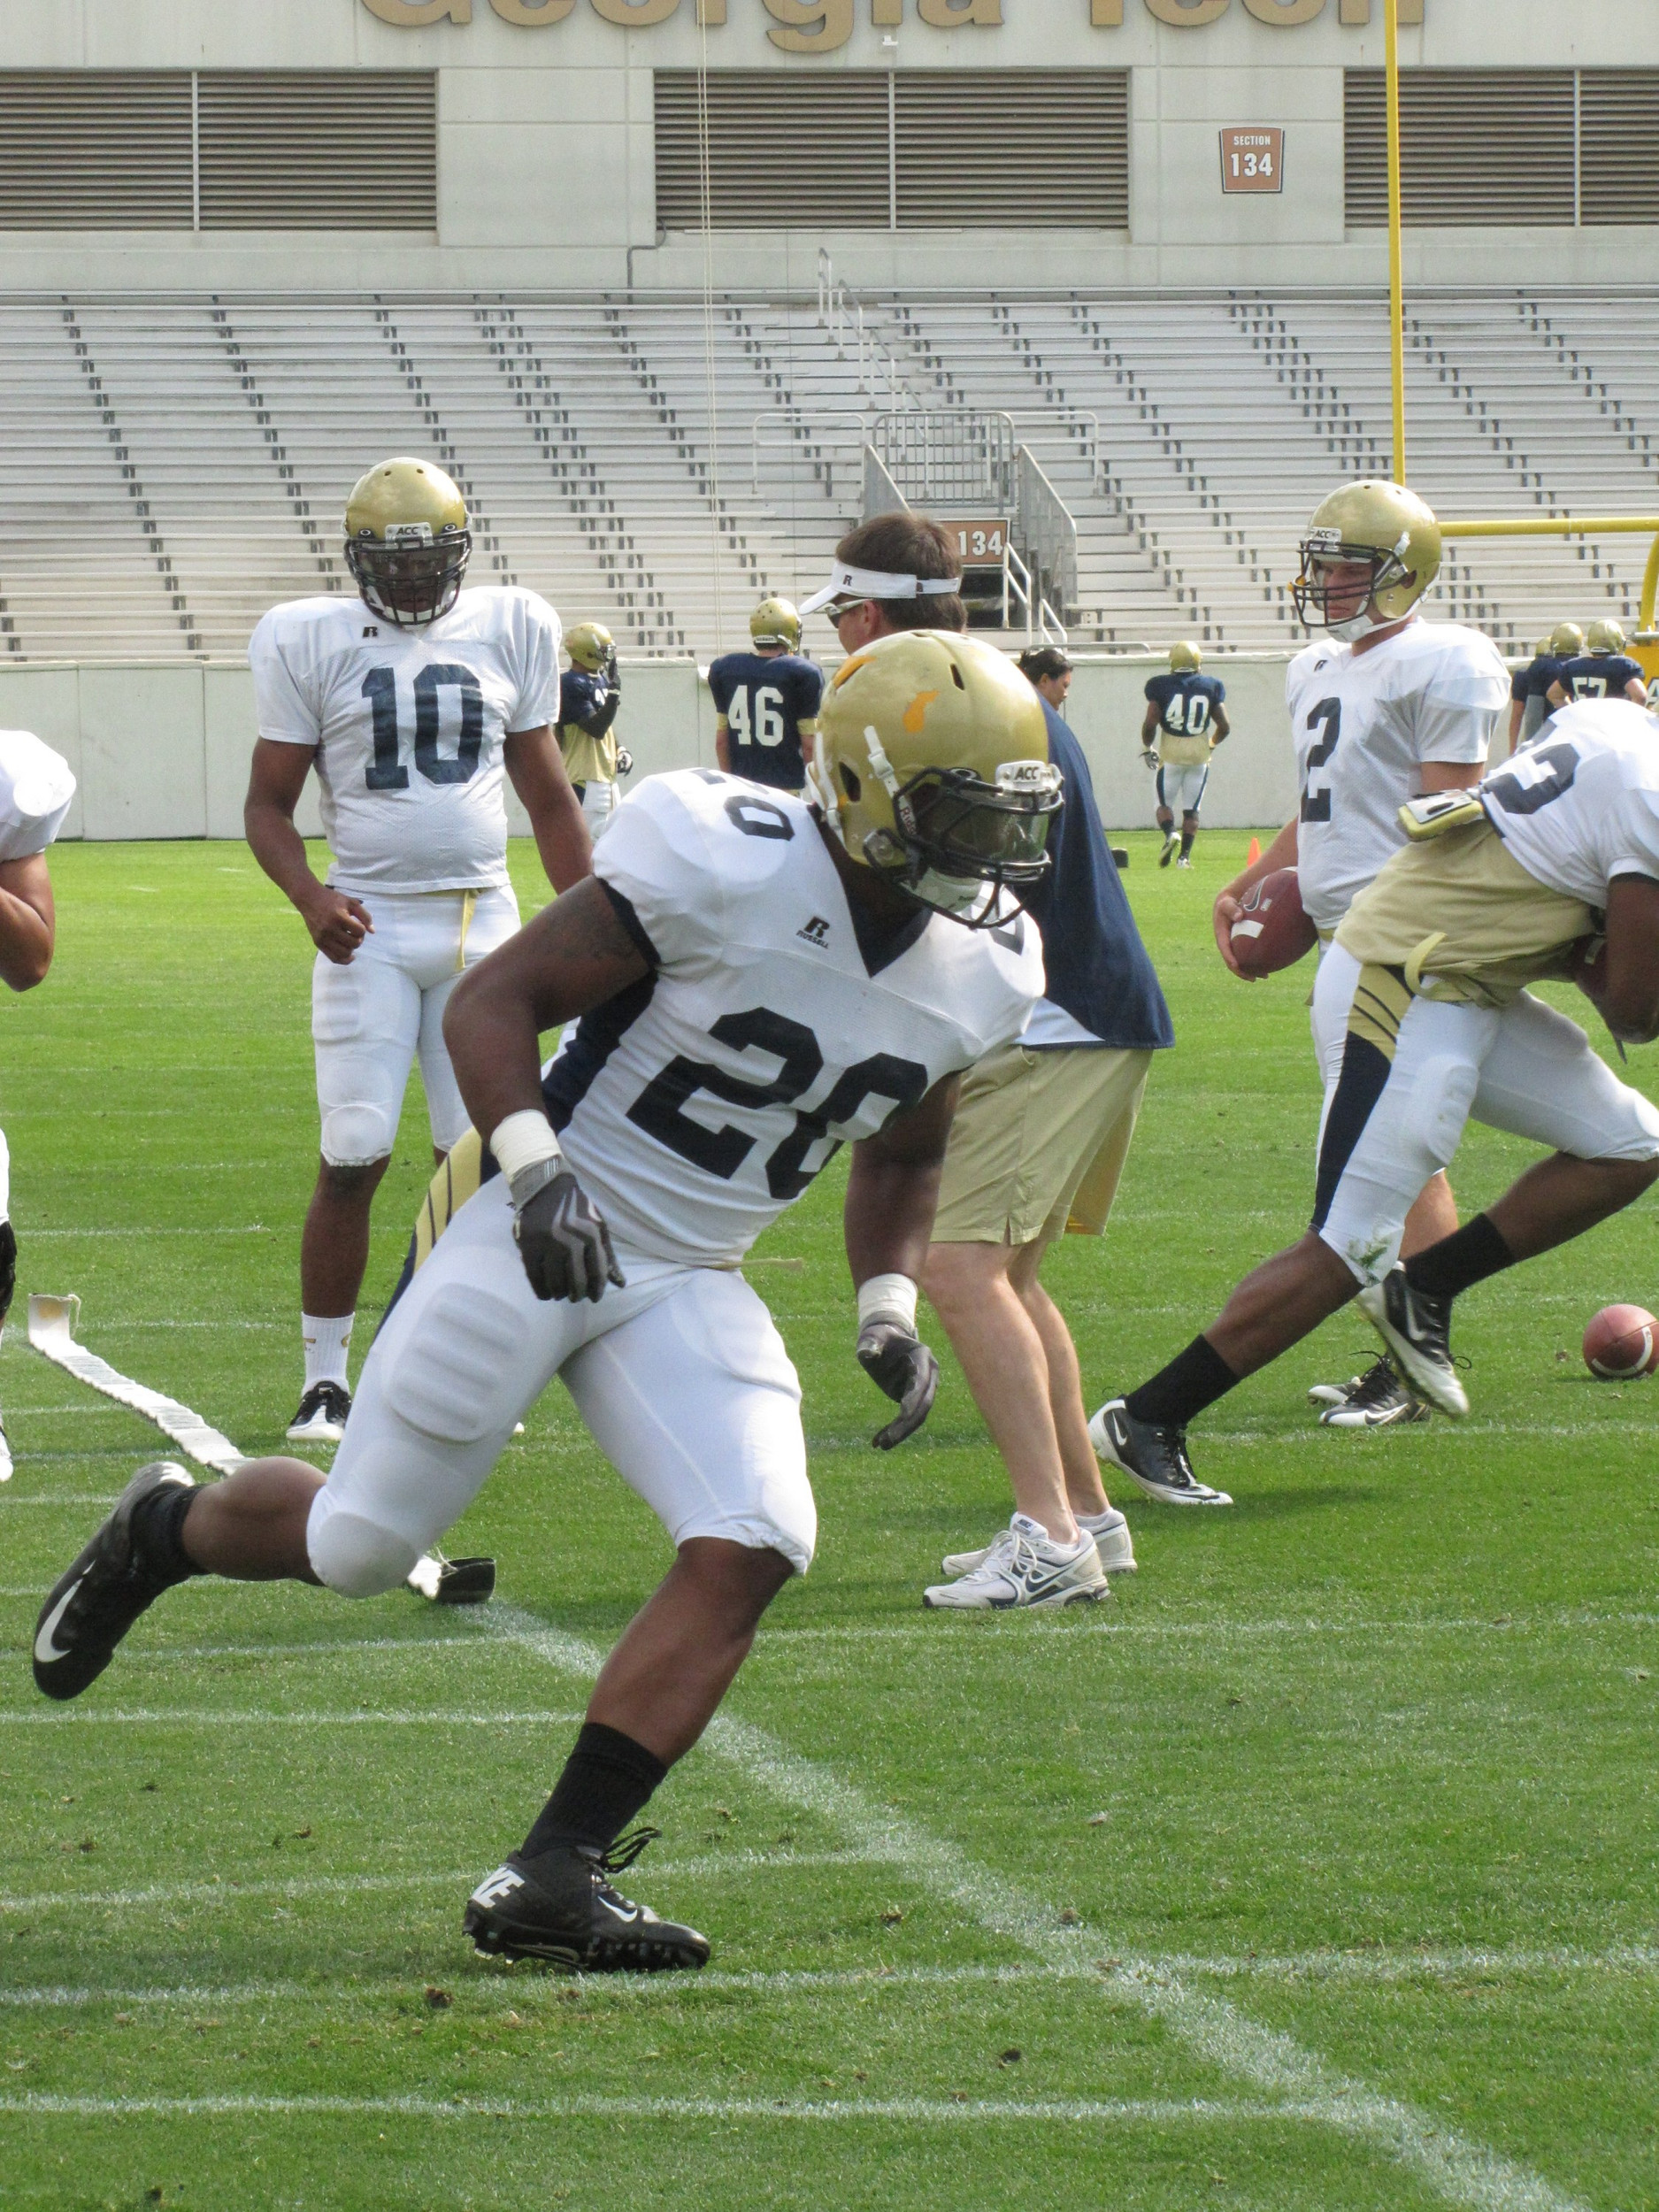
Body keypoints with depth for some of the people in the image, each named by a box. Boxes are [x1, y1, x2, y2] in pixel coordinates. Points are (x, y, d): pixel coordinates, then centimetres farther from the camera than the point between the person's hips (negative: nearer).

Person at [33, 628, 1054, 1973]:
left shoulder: (983, 968, 0)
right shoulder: (726, 865, -21)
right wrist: (534, 1166, -29)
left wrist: (890, 1308, 5)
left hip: (689, 1282, 6)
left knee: (752, 1547, -16)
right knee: (358, 1544, 2)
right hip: (531, 1238, -6)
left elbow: (901, 1158, 19)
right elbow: (492, 1000, -16)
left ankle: (555, 1878, -11)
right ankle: (163, 1531, 37)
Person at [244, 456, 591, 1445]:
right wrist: (310, 896, -16)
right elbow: (269, 802, 3)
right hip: (372, 925, -3)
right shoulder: (312, 641, 0)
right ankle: (325, 1377, 3)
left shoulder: (512, 630, 8)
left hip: (484, 921, 3)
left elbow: (548, 793, 15)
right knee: (353, 1160, -7)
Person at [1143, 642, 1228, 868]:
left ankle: (1170, 834, -17)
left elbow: (1150, 723, -12)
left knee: (1165, 803, 11)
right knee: (1191, 808, 11)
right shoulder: (1210, 688, -1)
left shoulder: (1162, 687, -8)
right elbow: (1224, 726, 1)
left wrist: (1147, 748, 6)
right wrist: (1212, 745, 21)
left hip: (1171, 753, -2)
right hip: (1199, 754, 2)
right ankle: (1185, 855, 6)